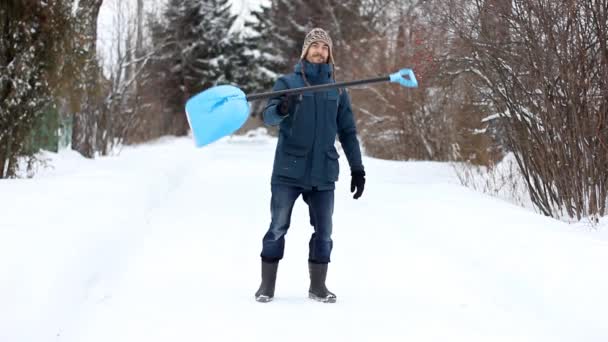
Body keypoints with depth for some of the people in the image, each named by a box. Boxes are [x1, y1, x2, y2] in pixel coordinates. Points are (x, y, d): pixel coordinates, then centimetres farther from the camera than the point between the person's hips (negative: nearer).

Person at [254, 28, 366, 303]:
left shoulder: (337, 90, 11)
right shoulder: (288, 82, 3)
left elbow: (348, 132, 15)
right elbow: (268, 116, -11)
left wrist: (357, 168, 11)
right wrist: (280, 110, -34)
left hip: (323, 172, 3)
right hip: (288, 170, -2)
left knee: (323, 231, 5)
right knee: (278, 228, 0)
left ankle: (318, 285, 17)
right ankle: (267, 285, 9)